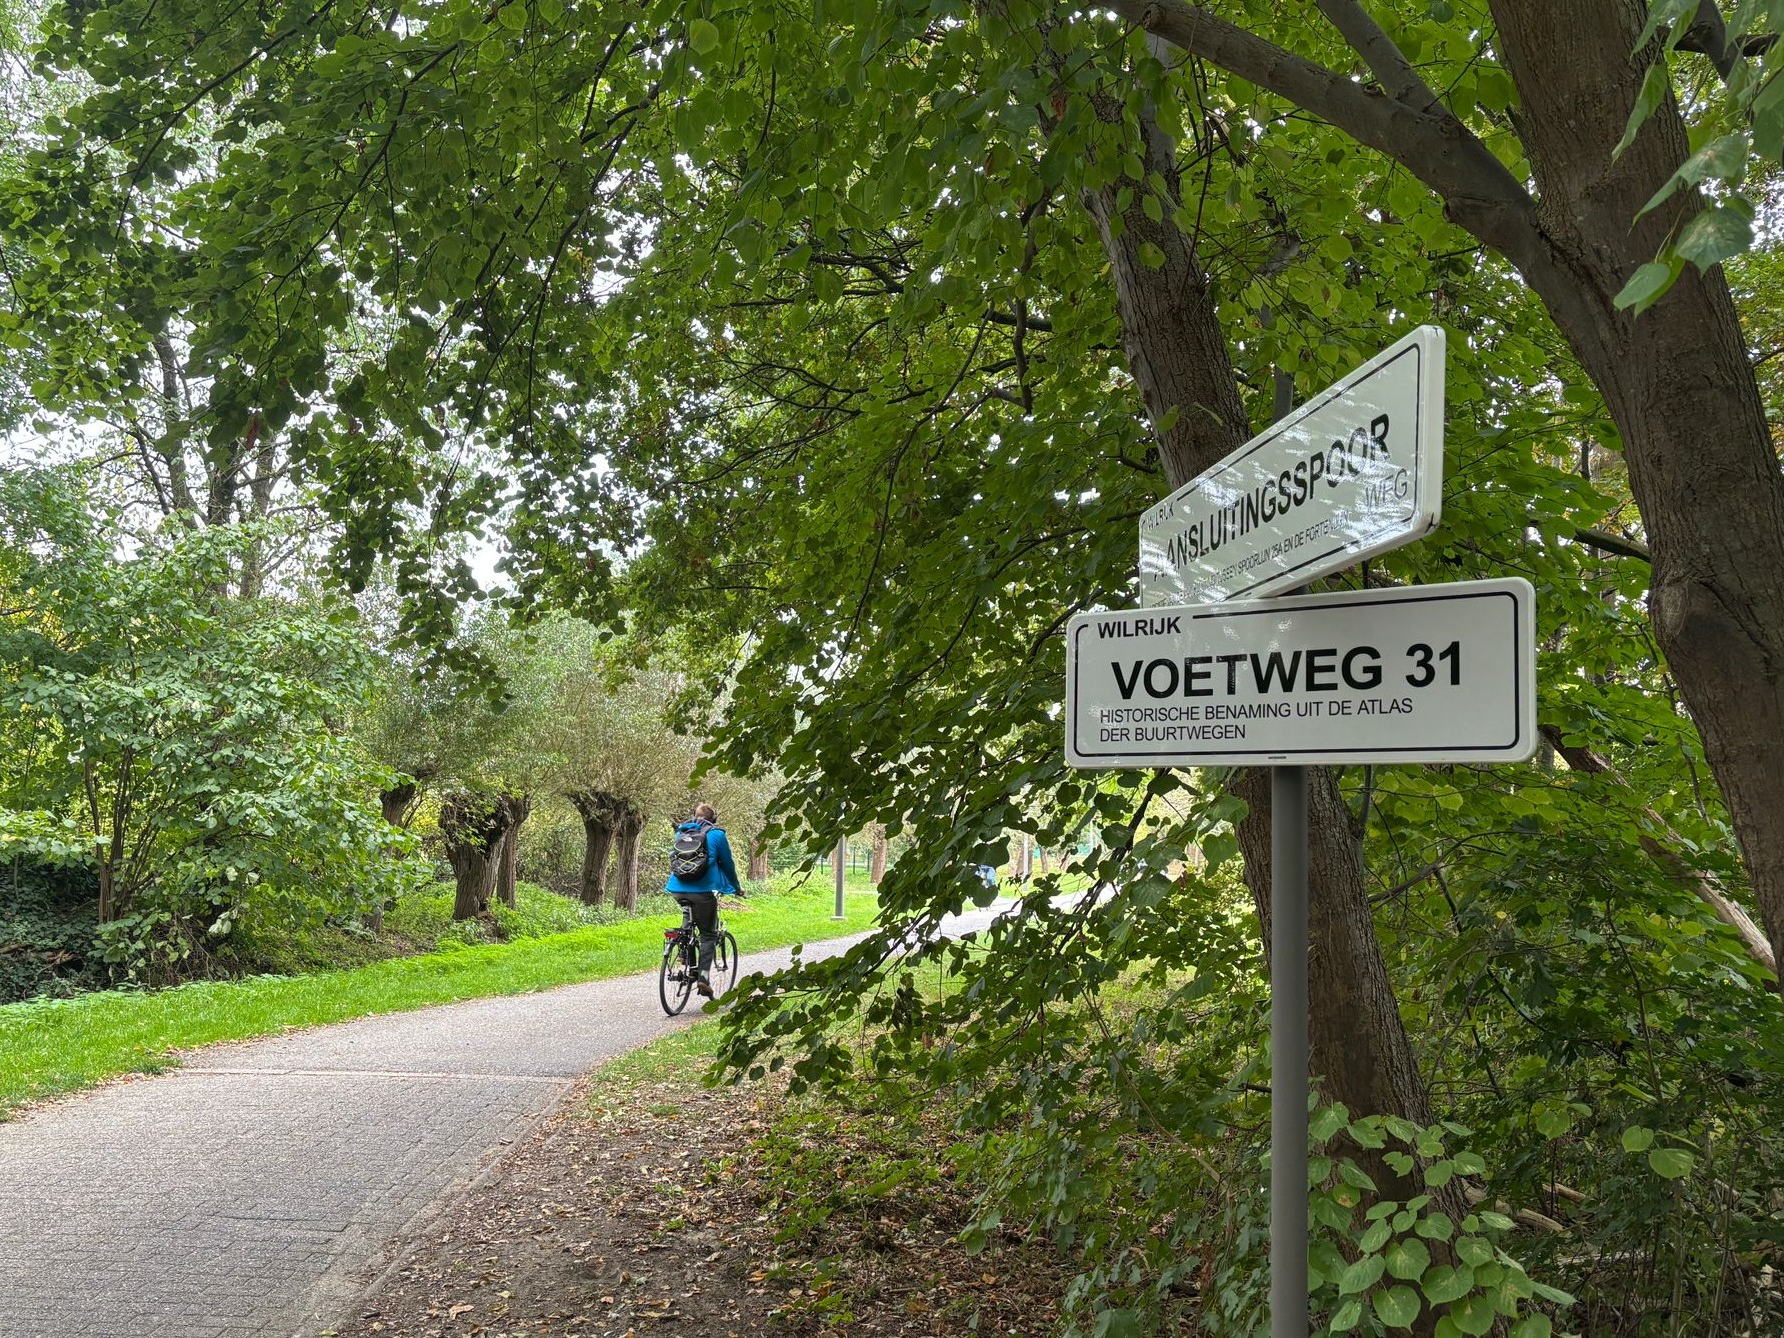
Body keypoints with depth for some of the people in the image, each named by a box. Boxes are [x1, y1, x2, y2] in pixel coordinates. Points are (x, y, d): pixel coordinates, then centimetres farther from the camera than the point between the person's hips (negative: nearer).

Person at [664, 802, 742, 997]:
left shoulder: (680, 832, 16)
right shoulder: (715, 834, 2)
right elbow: (728, 863, 8)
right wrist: (737, 888, 23)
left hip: (678, 889, 4)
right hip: (703, 890, -4)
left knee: (690, 923, 31)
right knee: (708, 934, 5)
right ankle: (703, 977, -8)